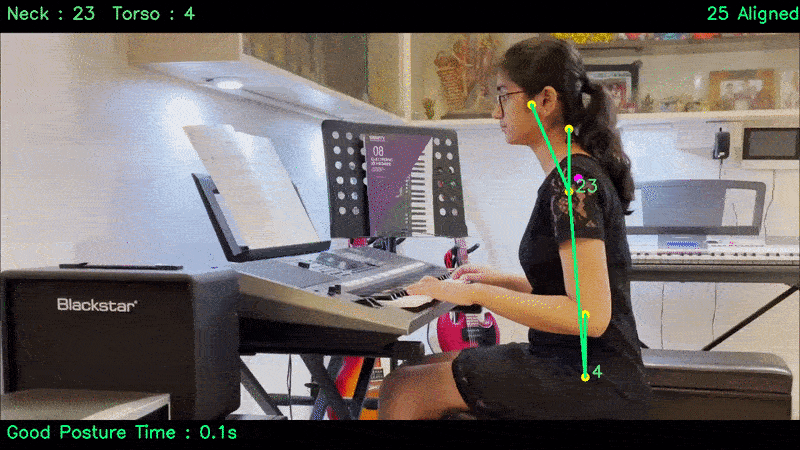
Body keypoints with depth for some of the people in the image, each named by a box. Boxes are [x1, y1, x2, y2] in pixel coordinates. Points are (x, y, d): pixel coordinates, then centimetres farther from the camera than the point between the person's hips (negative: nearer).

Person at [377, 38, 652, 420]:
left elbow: (591, 315, -26)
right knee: (415, 371, 12)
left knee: (403, 391, -15)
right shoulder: (578, 173, 13)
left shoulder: (574, 181, -18)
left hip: (593, 386, -10)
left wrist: (478, 294, -22)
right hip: (564, 362, 10)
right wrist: (500, 280, 19)